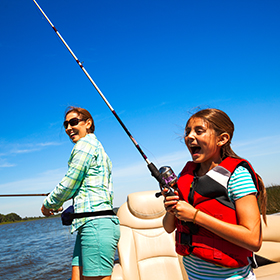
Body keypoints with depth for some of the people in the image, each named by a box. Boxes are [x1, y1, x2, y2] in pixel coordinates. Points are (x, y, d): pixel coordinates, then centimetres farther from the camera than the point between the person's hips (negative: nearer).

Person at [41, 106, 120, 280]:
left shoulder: (85, 144, -6)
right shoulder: (97, 146, 23)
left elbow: (69, 185, -7)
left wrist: (48, 204, 10)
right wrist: (58, 203, 27)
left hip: (96, 225, -10)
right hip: (88, 225, 10)